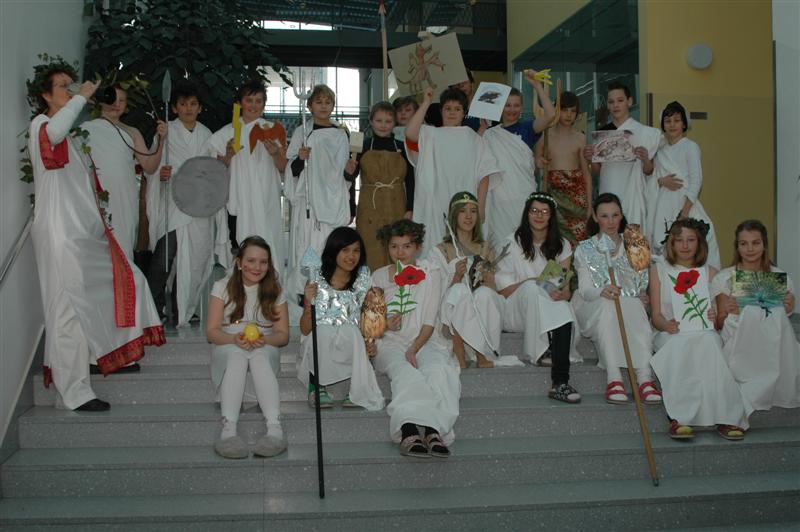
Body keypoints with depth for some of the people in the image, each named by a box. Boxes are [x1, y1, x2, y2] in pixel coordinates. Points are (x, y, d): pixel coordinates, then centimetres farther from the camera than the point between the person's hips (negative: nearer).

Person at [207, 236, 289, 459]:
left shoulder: (274, 291, 6)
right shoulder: (222, 287, 2)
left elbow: (283, 335, 2)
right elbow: (212, 331, -3)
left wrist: (263, 339, -21)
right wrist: (235, 339, -24)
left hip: (265, 349, 1)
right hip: (228, 348, -1)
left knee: (259, 356, -36)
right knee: (237, 356, -37)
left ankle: (275, 427, -53)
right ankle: (228, 429, -53)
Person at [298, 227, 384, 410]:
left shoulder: (363, 281, 0)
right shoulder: (317, 279, -4)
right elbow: (305, 330, -3)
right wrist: (308, 303, -21)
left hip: (350, 346, 1)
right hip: (319, 344, -1)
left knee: (351, 332, -32)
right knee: (323, 331, -34)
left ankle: (358, 391, -18)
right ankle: (316, 386, -12)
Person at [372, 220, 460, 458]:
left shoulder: (429, 274, 9)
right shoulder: (378, 277, 14)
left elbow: (429, 323, 1)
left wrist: (414, 349, -15)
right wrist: (384, 325, -9)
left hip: (423, 341, 0)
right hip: (390, 343, 0)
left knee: (437, 369, -34)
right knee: (404, 371, -35)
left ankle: (432, 431, -54)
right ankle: (409, 430, -59)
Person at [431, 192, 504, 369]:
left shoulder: (486, 249, 17)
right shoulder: (441, 251, 7)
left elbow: (494, 289, 10)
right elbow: (441, 294, 0)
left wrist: (487, 277, -11)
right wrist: (457, 276, -18)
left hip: (483, 316, 2)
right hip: (453, 316, -2)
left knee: (485, 293, -30)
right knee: (459, 290, -32)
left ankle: (482, 355, -24)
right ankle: (459, 356, -30)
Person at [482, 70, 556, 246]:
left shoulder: (526, 128, 4)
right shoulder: (490, 133, 11)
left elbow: (550, 114, -12)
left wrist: (537, 84, -14)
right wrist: (482, 127, -4)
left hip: (523, 197, -2)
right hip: (498, 199, 2)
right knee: (501, 242, 3)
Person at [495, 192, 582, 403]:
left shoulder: (561, 245, 12)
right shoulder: (513, 243, 4)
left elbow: (566, 289, 3)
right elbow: (502, 289, -2)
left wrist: (561, 294, -22)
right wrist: (529, 283, -18)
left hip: (551, 309, 2)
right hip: (516, 310, -2)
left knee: (564, 309, -36)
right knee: (531, 288, -36)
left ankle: (560, 383, -47)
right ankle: (545, 350, -36)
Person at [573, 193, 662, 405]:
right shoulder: (585, 249, 10)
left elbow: (643, 283, 13)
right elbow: (584, 289, -3)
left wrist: (644, 295, -11)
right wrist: (602, 292, -27)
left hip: (631, 309, 1)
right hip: (594, 311, -1)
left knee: (636, 305, -35)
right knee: (607, 305, -37)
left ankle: (645, 378, -46)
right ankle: (613, 378, -46)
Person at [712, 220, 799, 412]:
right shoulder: (724, 279, 4)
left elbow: (784, 319, 13)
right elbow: (719, 325, 2)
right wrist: (728, 312, -18)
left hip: (774, 347, 2)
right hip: (739, 344, -2)